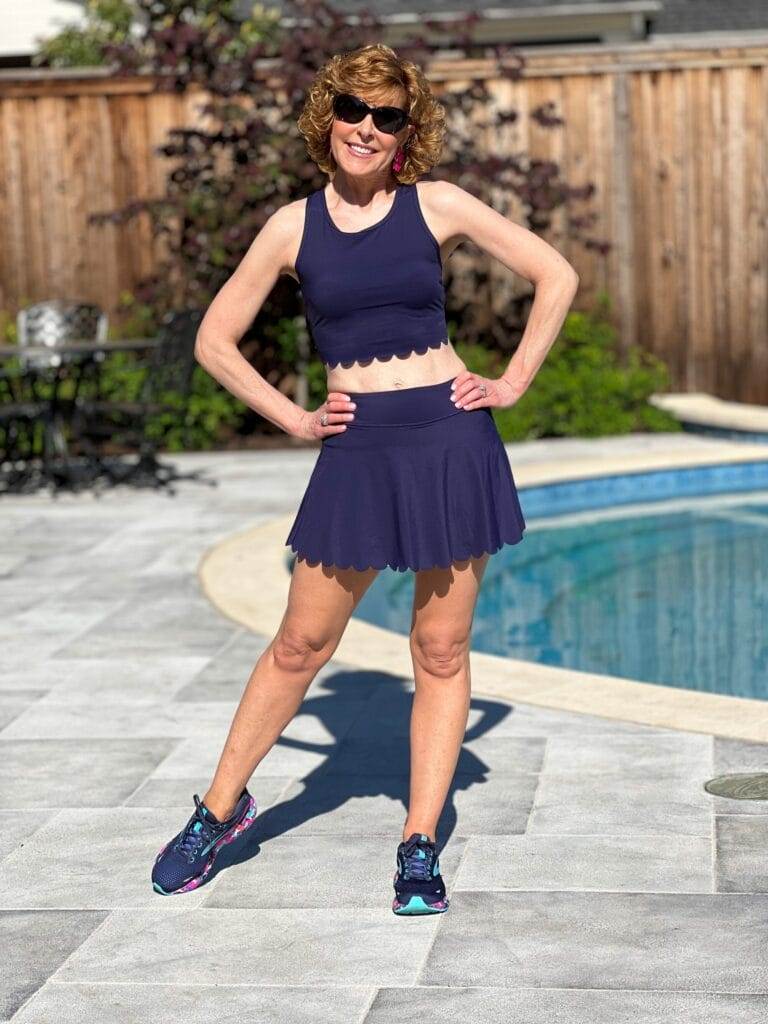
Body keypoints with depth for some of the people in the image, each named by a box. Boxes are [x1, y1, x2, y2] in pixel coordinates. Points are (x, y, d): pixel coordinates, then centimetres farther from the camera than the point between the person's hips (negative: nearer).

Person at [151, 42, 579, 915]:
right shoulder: (294, 227, 3)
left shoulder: (437, 207, 0)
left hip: (450, 439, -1)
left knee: (440, 650, 5)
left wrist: (512, 383, 1)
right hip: (356, 451, 1)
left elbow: (556, 276, 6)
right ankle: (220, 808, 25)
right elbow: (214, 340, 8)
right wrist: (293, 418, 2)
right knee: (301, 644, 7)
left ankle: (420, 846, 15)